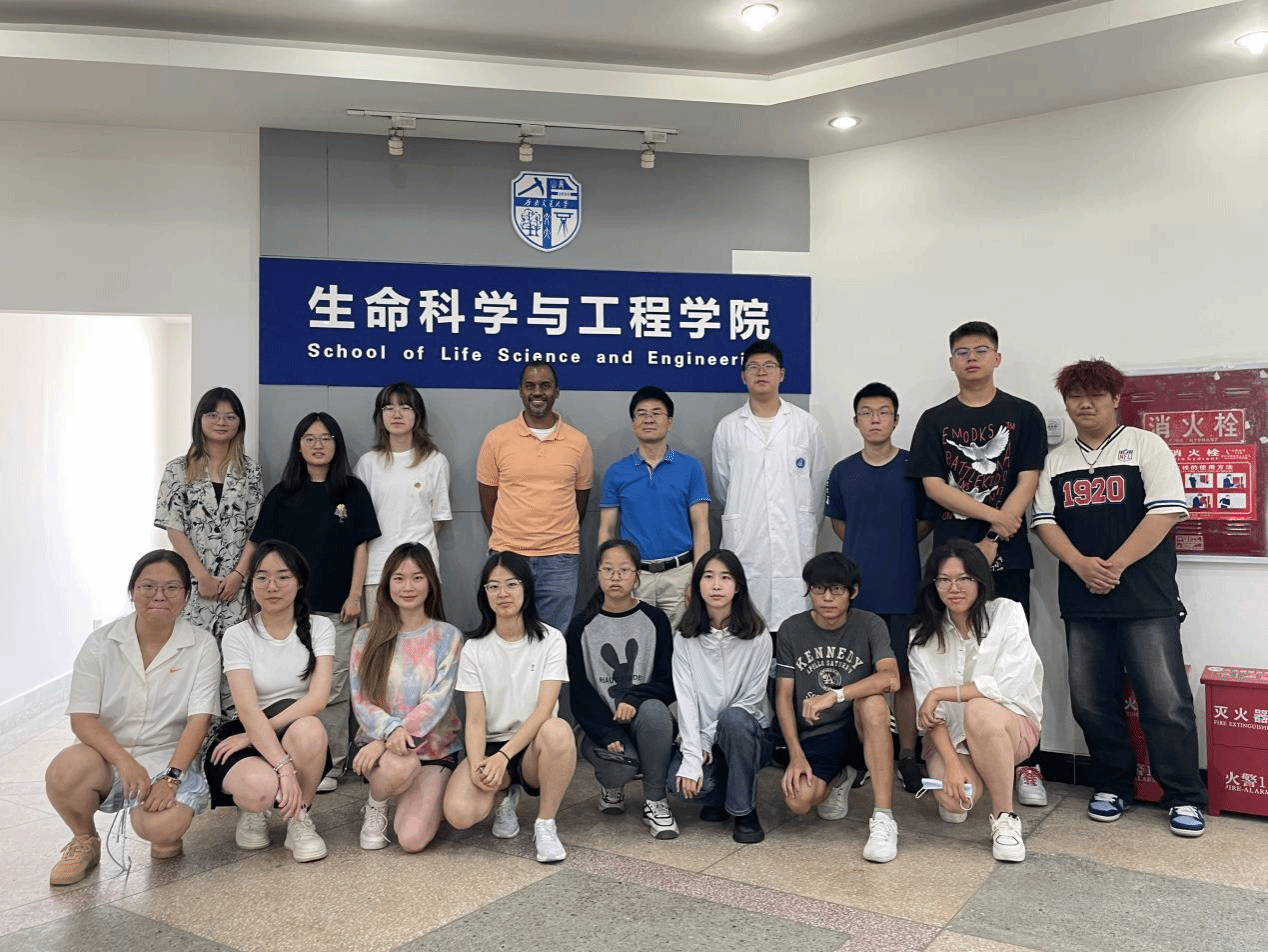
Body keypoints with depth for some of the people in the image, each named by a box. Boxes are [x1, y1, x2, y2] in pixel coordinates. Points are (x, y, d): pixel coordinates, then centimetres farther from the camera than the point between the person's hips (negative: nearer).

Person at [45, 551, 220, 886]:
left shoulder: (202, 646, -5)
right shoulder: (101, 643, -2)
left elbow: (199, 719, -10)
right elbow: (82, 718, -7)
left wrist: (170, 777, -22)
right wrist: (125, 762, -23)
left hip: (170, 758, -2)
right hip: (108, 754, 2)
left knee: (162, 826, -30)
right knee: (65, 772, -31)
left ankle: (165, 837, 11)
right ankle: (84, 842, 3)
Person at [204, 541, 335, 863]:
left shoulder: (319, 628, -2)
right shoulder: (238, 636, -5)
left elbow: (317, 699, -15)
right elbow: (248, 710, -18)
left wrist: (251, 735, -20)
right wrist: (283, 766, -31)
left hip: (300, 738, 1)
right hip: (244, 739, -1)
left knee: (308, 728, -36)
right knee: (260, 787, -36)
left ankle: (299, 818, -9)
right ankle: (252, 810, 5)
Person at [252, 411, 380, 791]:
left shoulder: (352, 491, 5)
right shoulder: (282, 494, 9)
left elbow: (361, 547, 3)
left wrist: (354, 595, -3)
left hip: (336, 607, -1)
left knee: (333, 689, 2)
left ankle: (331, 765, 11)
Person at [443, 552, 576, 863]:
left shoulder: (550, 640, -4)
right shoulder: (474, 648, 1)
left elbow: (544, 709, -14)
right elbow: (475, 718, -6)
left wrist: (504, 755, -26)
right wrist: (477, 764, -25)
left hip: (532, 746, -1)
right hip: (491, 747, 1)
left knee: (557, 730, -37)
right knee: (459, 814, -28)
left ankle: (545, 824, -14)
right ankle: (507, 794, 9)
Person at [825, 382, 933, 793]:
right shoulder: (842, 472, 5)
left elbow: (927, 520, 9)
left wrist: (897, 545, 6)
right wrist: (864, 549, 10)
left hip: (904, 590, -2)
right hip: (857, 589, 2)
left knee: (904, 675, 3)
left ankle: (907, 755, 15)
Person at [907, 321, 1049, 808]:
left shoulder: (1024, 415, 6)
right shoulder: (935, 420, 8)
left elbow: (1027, 482, -2)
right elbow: (932, 485, -1)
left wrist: (992, 541, -11)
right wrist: (993, 514, -11)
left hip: (1006, 554, -1)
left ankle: (1025, 763, 10)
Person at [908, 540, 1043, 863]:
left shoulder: (1007, 614, -8)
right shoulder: (922, 637, -2)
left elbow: (1008, 685, -20)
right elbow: (929, 713, -8)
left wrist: (940, 693, -17)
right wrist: (952, 763, -21)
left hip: (1010, 727, -2)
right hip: (951, 736, 2)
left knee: (979, 710, -36)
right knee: (954, 799, -27)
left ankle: (1004, 816, -18)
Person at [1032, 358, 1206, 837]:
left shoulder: (1146, 446, 2)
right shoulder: (1056, 460, 13)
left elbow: (1165, 512, -8)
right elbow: (1044, 520, 6)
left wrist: (1114, 565, -14)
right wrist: (1082, 565, -11)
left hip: (1146, 598, -4)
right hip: (1082, 600, 4)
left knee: (1166, 699, -4)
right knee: (1091, 700, 8)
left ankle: (1185, 798, 11)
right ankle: (1112, 786, 24)